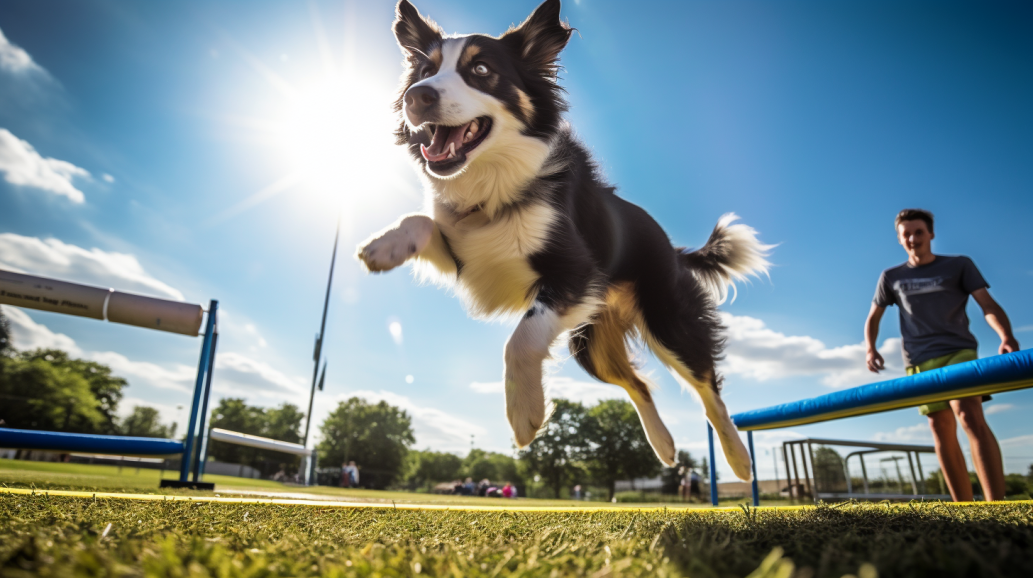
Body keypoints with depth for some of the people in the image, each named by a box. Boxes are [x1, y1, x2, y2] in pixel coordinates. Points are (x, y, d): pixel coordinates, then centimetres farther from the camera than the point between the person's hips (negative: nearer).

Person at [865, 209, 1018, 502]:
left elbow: (989, 305, 1)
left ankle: (996, 506, -25)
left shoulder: (959, 265, 8)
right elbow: (873, 317, 19)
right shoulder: (891, 277, 13)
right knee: (940, 428, 0)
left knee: (970, 416, -22)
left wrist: (1006, 336, -20)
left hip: (959, 351, -2)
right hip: (920, 362, 2)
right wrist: (870, 348, 0)